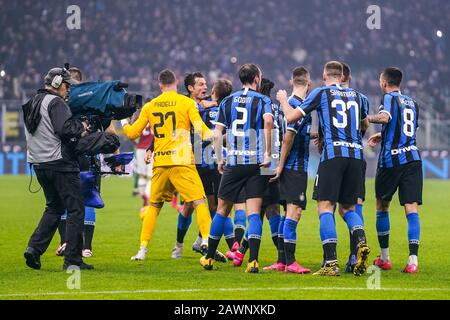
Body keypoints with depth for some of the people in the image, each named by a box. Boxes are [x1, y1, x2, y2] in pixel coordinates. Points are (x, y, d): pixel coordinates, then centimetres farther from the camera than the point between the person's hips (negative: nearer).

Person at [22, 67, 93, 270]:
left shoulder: (32, 103, 17)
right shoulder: (55, 102, -11)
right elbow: (65, 129, -22)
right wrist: (81, 127, -3)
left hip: (38, 163, 9)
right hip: (60, 162, -9)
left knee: (54, 208, 20)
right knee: (76, 209, -2)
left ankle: (34, 248, 5)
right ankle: (72, 259, -5)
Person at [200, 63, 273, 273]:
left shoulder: (227, 102, 12)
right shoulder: (263, 100, 2)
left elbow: (217, 134, 6)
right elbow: (268, 120, -19)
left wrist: (219, 160, 15)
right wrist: (268, 154, -15)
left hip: (232, 162, 3)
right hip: (256, 162, -3)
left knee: (222, 210, 13)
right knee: (254, 212, -4)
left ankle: (209, 257, 20)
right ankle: (253, 261, -15)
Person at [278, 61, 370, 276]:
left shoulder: (321, 93, 5)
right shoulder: (356, 95, 18)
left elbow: (291, 117, 6)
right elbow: (365, 125, 34)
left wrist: (283, 100, 25)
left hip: (333, 153, -4)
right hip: (355, 154, 5)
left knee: (325, 206, -4)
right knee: (347, 208, 15)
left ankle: (331, 262, -15)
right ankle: (361, 241, -14)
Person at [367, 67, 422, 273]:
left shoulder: (389, 98, -3)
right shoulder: (412, 103, 18)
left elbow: (385, 117, -25)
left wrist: (367, 118, -10)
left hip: (390, 160, -4)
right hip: (412, 159, 4)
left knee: (382, 206, 14)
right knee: (411, 208, -4)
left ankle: (384, 258, 20)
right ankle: (413, 260, -18)